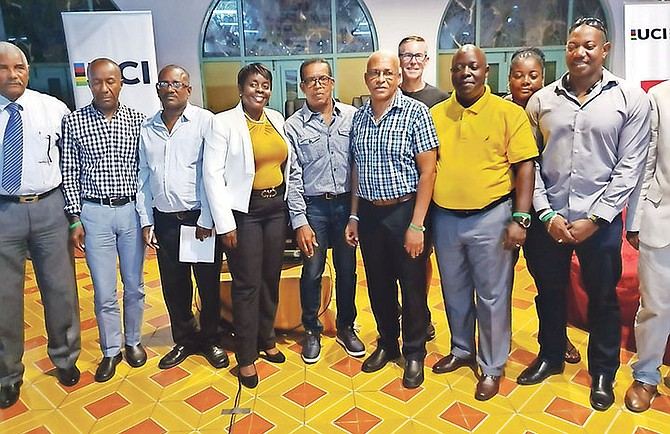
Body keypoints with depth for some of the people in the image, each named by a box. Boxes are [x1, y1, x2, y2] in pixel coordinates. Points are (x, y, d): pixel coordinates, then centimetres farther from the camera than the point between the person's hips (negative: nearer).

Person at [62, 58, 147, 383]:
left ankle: (133, 341, 33)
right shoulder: (73, 122, -1)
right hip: (94, 213, -1)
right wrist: (75, 219, -2)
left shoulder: (137, 120, 1)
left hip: (131, 210, 1)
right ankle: (111, 350, 25)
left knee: (134, 285, 12)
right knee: (104, 291, 5)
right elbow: (69, 174, 1)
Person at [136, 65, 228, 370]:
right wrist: (146, 222, 8)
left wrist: (207, 220, -12)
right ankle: (184, 340, 32)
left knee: (209, 284, 7)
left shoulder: (205, 121, -6)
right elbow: (143, 178, 12)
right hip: (165, 220, 4)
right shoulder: (147, 129, 9)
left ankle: (209, 339, 28)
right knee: (173, 286, 13)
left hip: (200, 219, -4)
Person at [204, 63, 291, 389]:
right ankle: (246, 356, 17)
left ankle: (266, 338, 34)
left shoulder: (276, 119, 9)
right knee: (247, 284, 1)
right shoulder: (224, 123, -7)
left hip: (276, 207, 5)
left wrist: (290, 206, 9)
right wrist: (225, 223, -13)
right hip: (244, 211, -5)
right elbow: (212, 173, -11)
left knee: (271, 278, 14)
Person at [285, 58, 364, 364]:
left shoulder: (353, 117, 1)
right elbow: (292, 176, -4)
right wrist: (300, 221, -9)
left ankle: (345, 327, 31)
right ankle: (311, 331, 26)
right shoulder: (294, 126, -1)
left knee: (347, 269, 11)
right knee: (312, 272, 5)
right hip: (313, 206, -1)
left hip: (347, 202, 1)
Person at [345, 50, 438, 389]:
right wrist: (354, 216, 10)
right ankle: (387, 343, 36)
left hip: (404, 211, -4)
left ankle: (414, 353, 27)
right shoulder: (359, 117, 7)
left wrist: (416, 224, -15)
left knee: (412, 287, 7)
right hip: (369, 212, 5)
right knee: (378, 285, 16)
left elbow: (427, 171, -11)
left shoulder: (415, 112, -9)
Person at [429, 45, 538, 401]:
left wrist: (520, 218, -13)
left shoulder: (509, 113, -5)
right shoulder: (435, 114, 5)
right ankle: (461, 350, 39)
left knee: (492, 295, 7)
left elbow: (525, 168, -6)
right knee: (454, 291, 18)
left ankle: (492, 366, 25)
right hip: (445, 218, 4)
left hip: (490, 218, -3)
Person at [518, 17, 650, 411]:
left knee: (603, 297, 13)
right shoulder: (541, 100, 2)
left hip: (600, 220, -2)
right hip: (548, 219, 2)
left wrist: (594, 219, -11)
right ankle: (551, 356, 38)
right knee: (549, 292, 16)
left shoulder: (630, 98, -3)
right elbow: (529, 162, 3)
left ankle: (603, 372, 34)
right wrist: (546, 214, -6)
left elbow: (630, 166, -6)